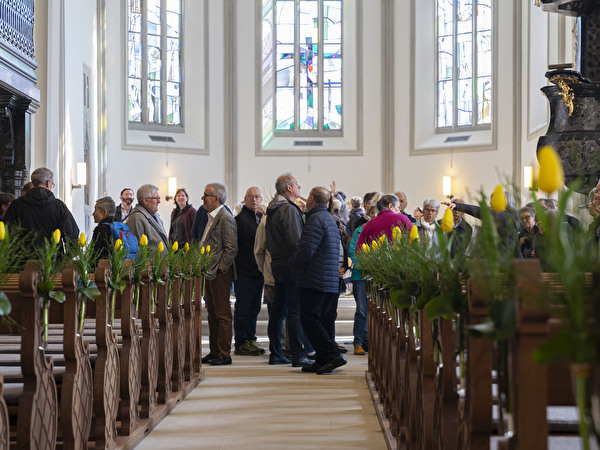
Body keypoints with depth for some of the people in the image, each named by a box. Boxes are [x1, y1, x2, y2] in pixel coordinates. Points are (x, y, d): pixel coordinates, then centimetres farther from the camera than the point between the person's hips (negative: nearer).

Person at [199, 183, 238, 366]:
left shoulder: (225, 218, -14)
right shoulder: (212, 217, 16)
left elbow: (231, 249, -18)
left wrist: (219, 269, -17)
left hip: (220, 274, -10)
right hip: (210, 274, 10)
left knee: (222, 314, -4)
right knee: (212, 314, 14)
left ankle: (225, 355, 1)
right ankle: (214, 352, 21)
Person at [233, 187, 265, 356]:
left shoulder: (262, 217, 14)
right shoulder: (240, 219, -9)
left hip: (259, 271, 8)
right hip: (245, 272, -7)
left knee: (254, 308, 13)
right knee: (243, 308, -1)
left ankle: (250, 340, 22)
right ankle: (241, 344, 5)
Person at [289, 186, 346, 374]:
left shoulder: (316, 219, -11)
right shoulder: (330, 219, 21)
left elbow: (306, 251, -20)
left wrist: (291, 262, -1)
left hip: (314, 281, -9)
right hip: (332, 281, 9)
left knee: (309, 319, -7)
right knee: (325, 321, 9)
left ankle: (333, 355, -15)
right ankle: (323, 360, 10)